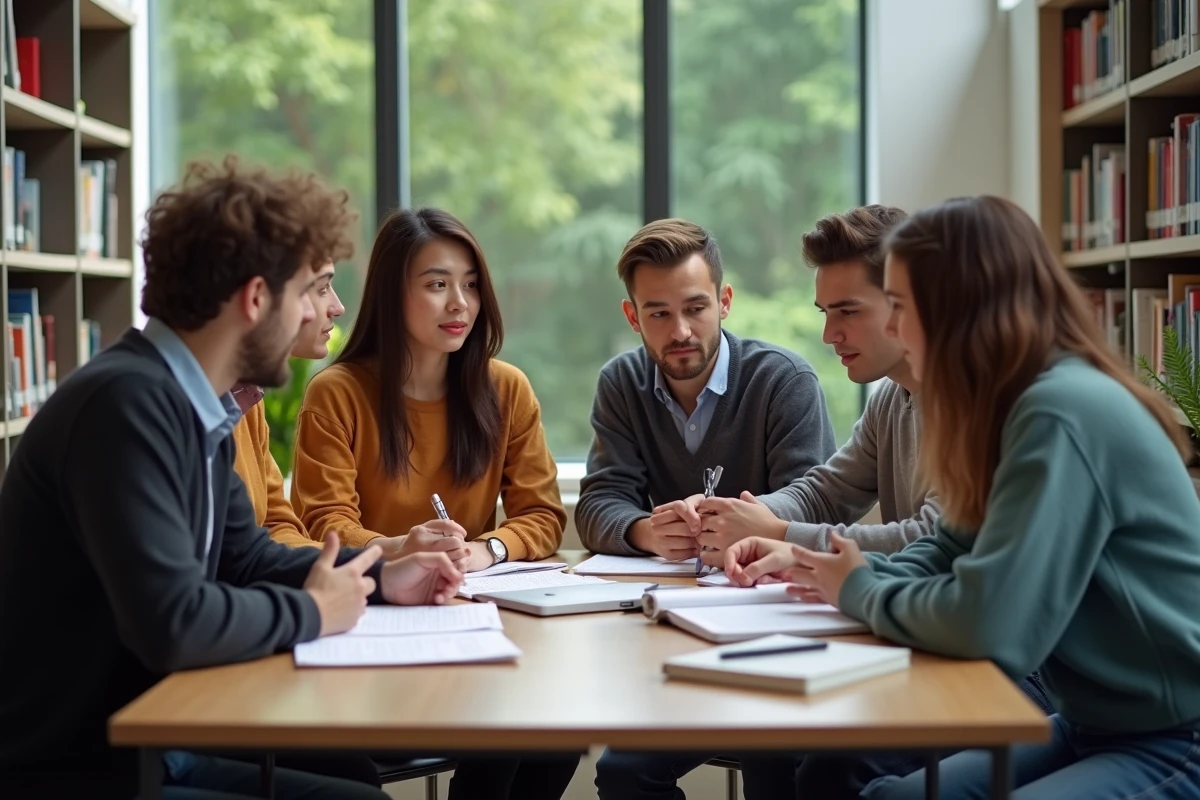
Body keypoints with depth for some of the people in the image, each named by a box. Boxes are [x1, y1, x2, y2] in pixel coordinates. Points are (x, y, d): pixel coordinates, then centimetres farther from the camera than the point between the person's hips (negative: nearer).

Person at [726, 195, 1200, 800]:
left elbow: (986, 623, -30)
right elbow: (952, 556, 17)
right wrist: (807, 565, 5)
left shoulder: (1063, 414, -24)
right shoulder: (1027, 403, 9)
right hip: (1102, 725, 10)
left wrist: (860, 592, -10)